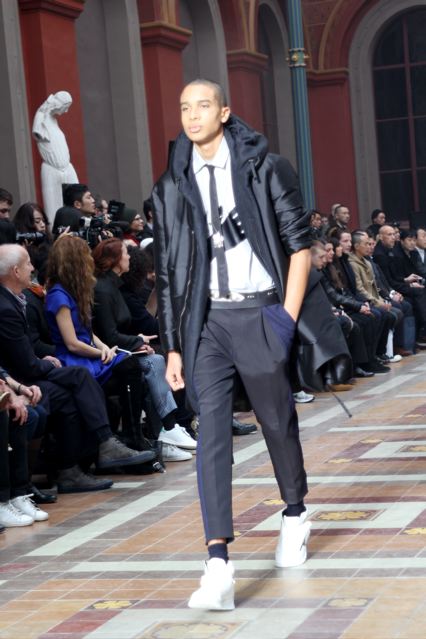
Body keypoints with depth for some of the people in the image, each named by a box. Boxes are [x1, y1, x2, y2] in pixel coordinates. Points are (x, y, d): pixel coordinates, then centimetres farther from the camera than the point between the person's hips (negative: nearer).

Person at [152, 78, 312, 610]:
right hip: (206, 321, 2)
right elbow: (166, 273, 10)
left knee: (278, 422, 12)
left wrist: (288, 315, -7)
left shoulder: (265, 168, 2)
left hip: (259, 312, -1)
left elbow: (300, 243, 2)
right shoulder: (171, 187, 9)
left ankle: (295, 516, 39)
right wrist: (173, 346, 7)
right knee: (211, 432, -9)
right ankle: (219, 566, -14)